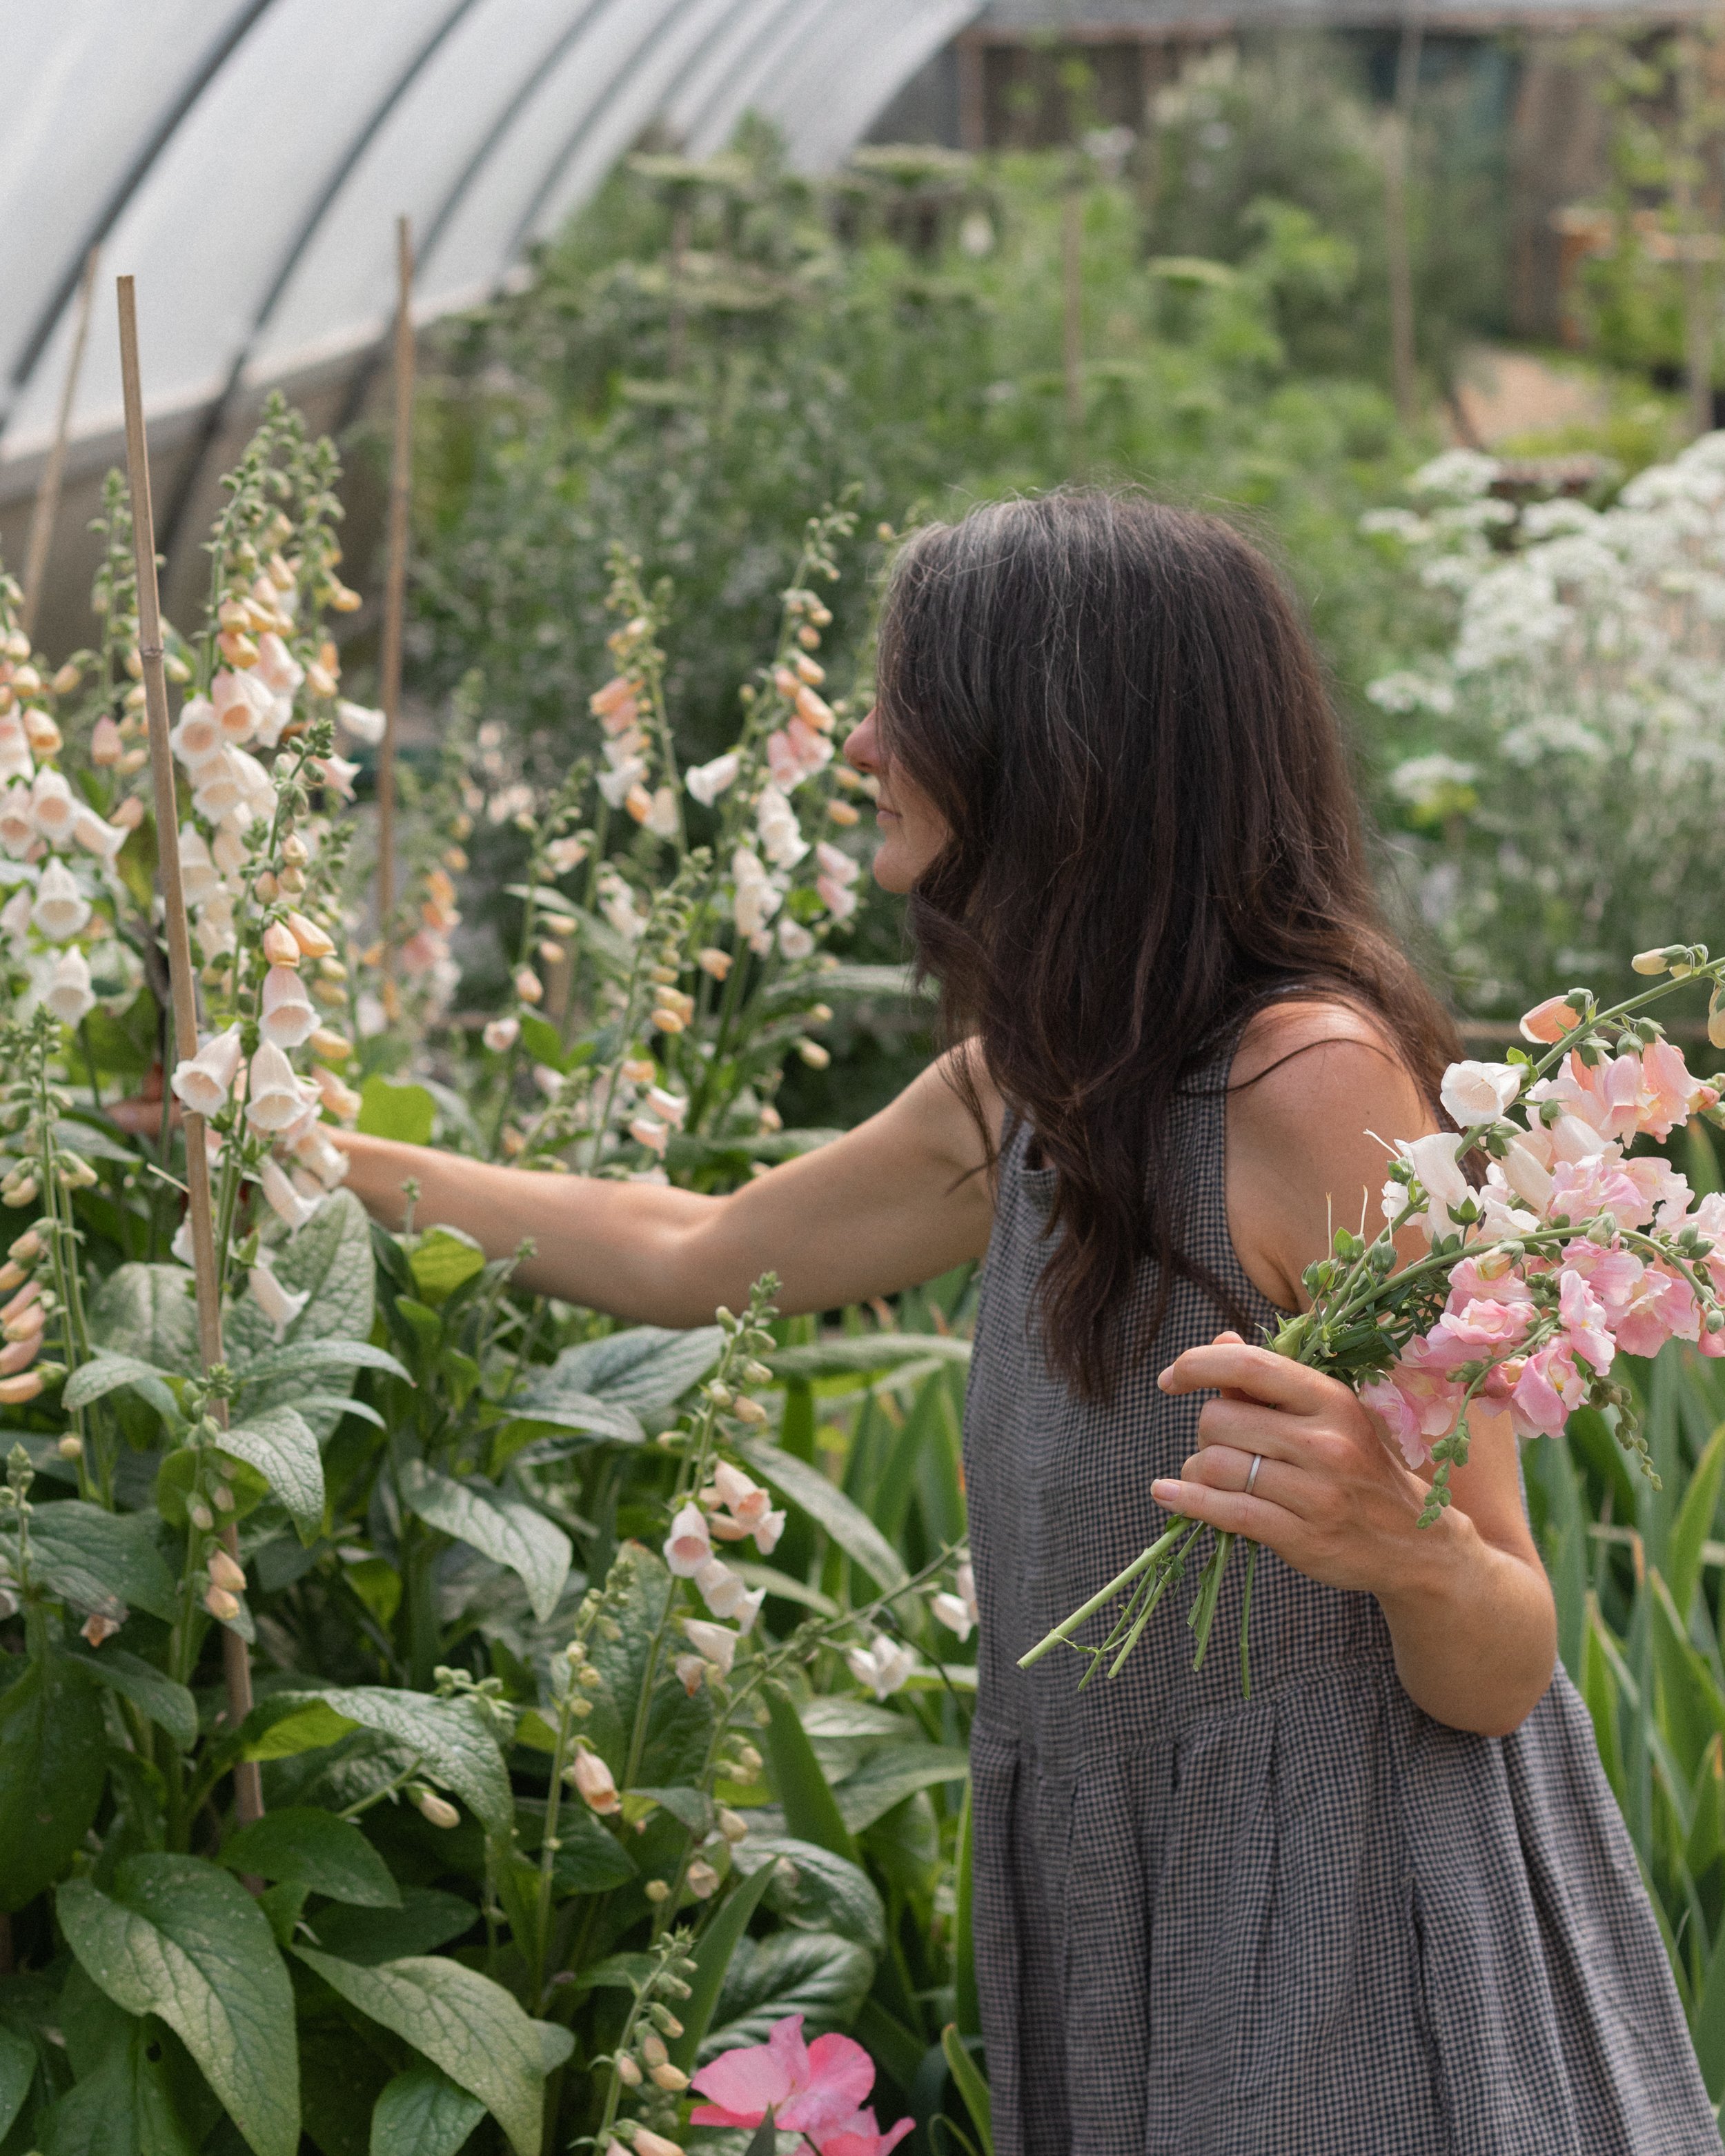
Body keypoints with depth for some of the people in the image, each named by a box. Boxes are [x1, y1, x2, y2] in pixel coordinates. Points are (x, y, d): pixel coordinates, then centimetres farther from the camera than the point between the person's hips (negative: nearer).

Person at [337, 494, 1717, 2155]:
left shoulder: (1314, 1081, -21)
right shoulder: (1031, 1089, 4)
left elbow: (1501, 1677, -18)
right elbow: (695, 1256, 22)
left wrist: (1408, 1549, -40)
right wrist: (335, 1158, 27)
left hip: (1354, 1957, -8)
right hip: (1129, 1930, 8)